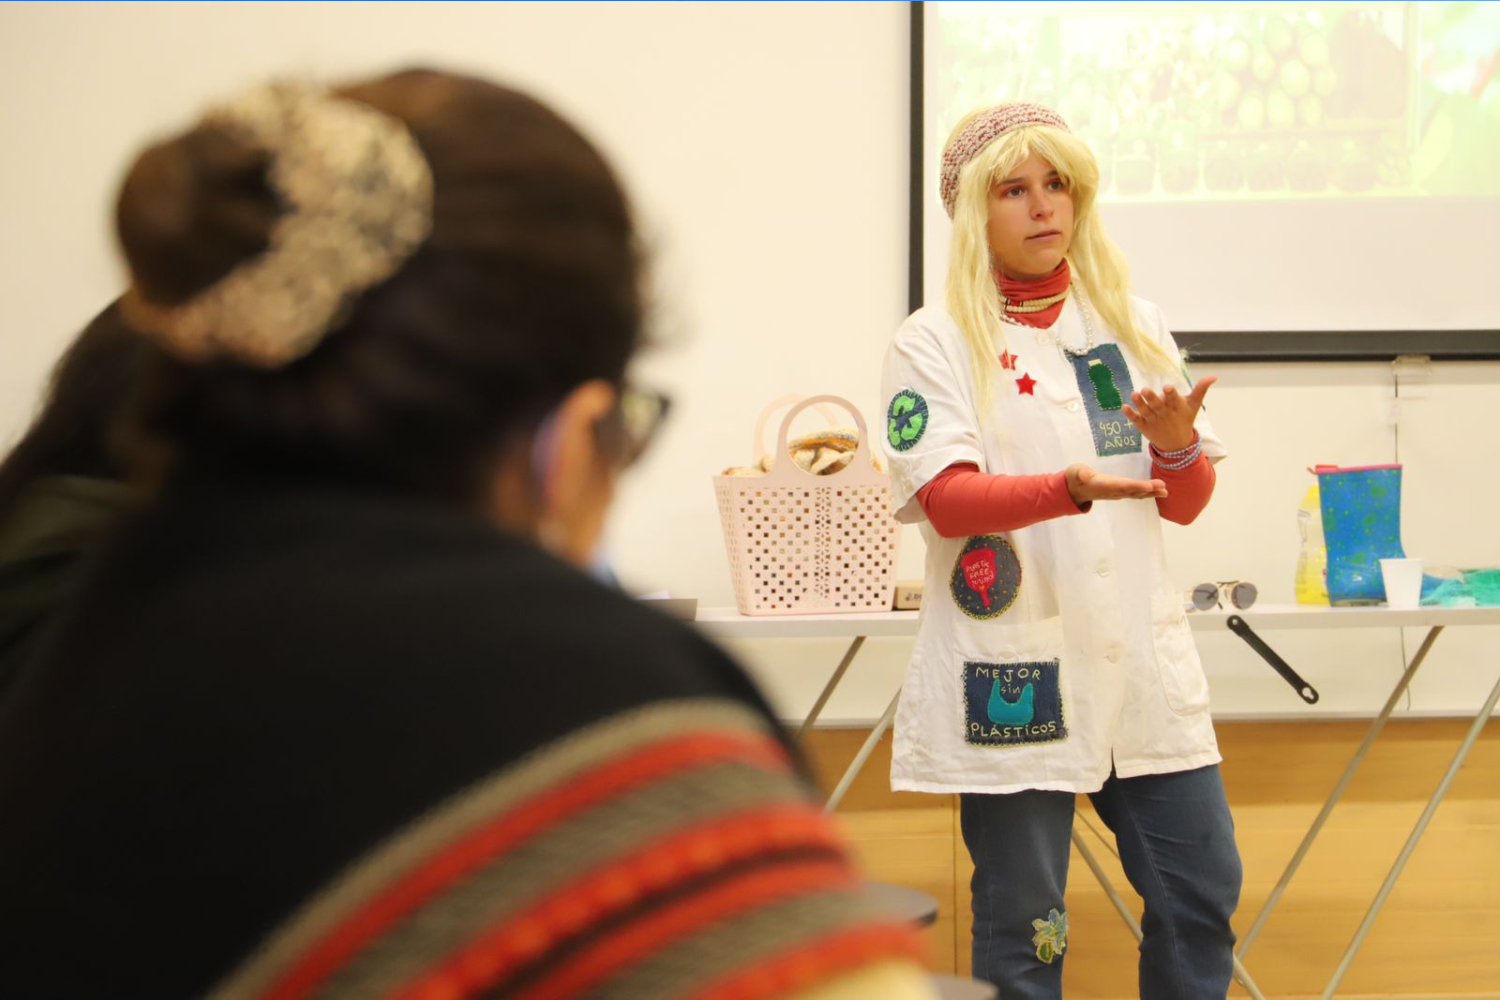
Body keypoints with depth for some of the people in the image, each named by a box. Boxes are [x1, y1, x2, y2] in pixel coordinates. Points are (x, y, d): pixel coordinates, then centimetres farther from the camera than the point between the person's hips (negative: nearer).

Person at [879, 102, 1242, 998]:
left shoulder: (1133, 325, 12)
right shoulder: (935, 343, -1)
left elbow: (1186, 504, 10)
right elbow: (946, 499, -14)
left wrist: (1177, 446, -13)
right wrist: (1072, 489, -30)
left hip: (1142, 655, 4)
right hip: (1014, 668, -4)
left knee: (1203, 892, 7)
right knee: (1022, 923, 1)